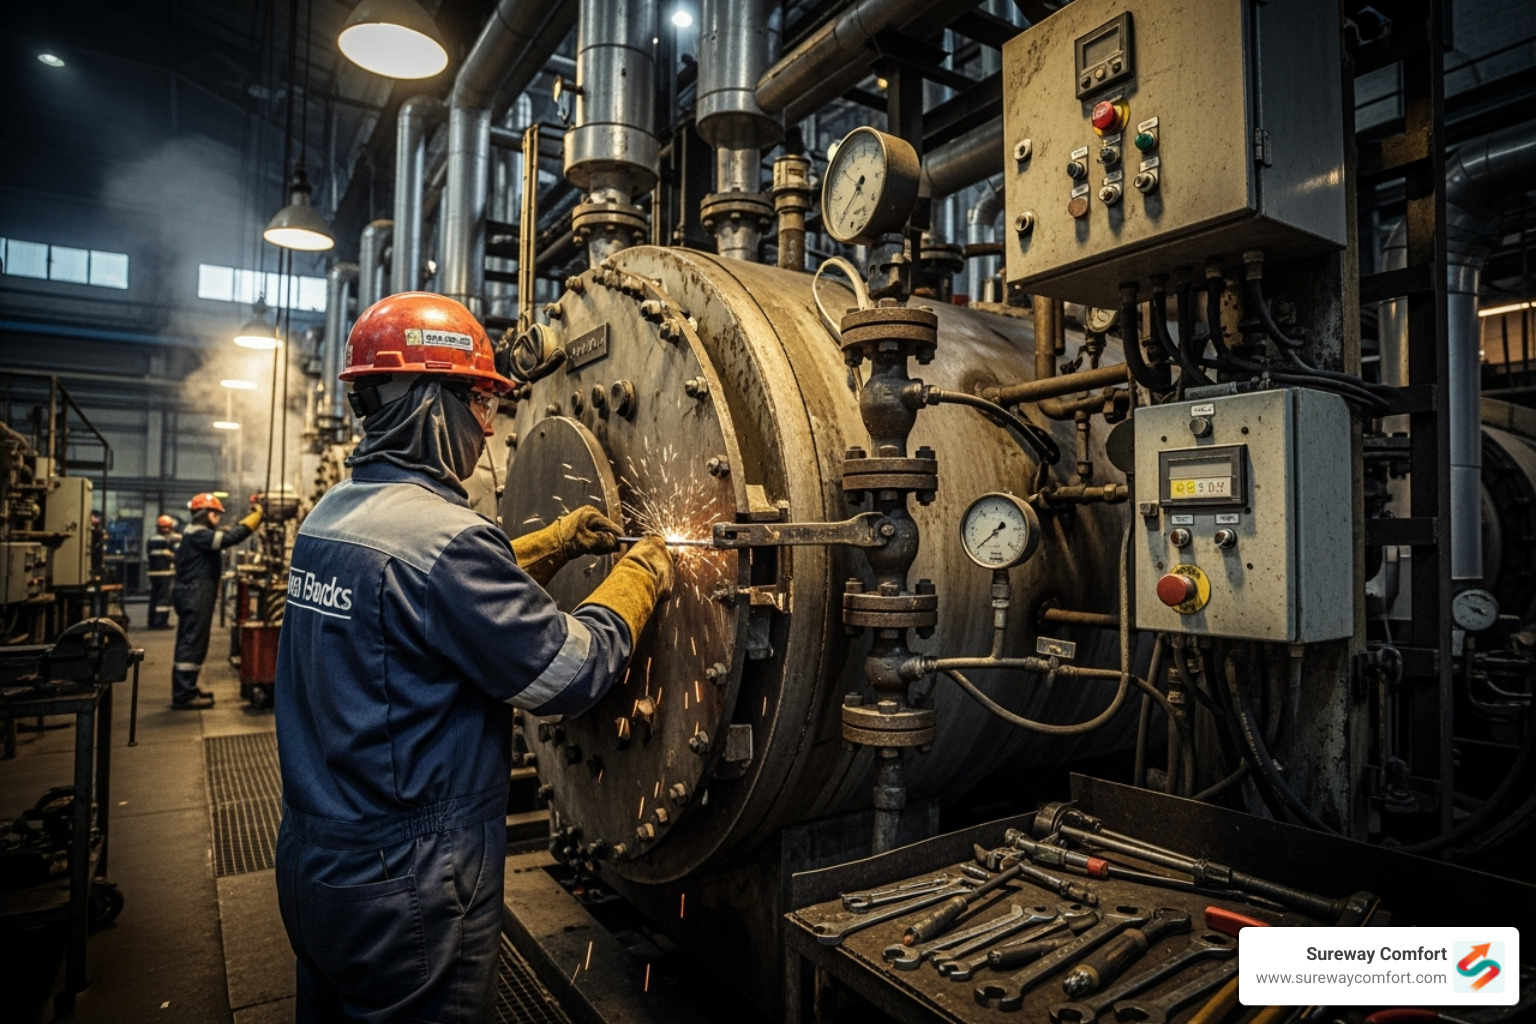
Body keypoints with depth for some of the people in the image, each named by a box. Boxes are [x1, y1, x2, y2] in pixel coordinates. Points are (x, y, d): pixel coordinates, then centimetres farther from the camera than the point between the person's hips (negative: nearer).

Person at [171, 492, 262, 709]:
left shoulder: (198, 534, 21)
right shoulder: (197, 534, -16)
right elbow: (228, 538, -27)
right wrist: (255, 517, -25)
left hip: (196, 595, 11)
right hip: (195, 596, -11)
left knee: (191, 643, 16)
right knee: (192, 644, -9)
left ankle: (186, 689, 25)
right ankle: (183, 696, -8)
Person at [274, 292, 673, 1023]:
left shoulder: (330, 515, 3)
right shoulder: (440, 534, -26)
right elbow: (569, 672, -22)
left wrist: (555, 543, 12)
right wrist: (642, 574, -7)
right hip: (404, 889, -8)